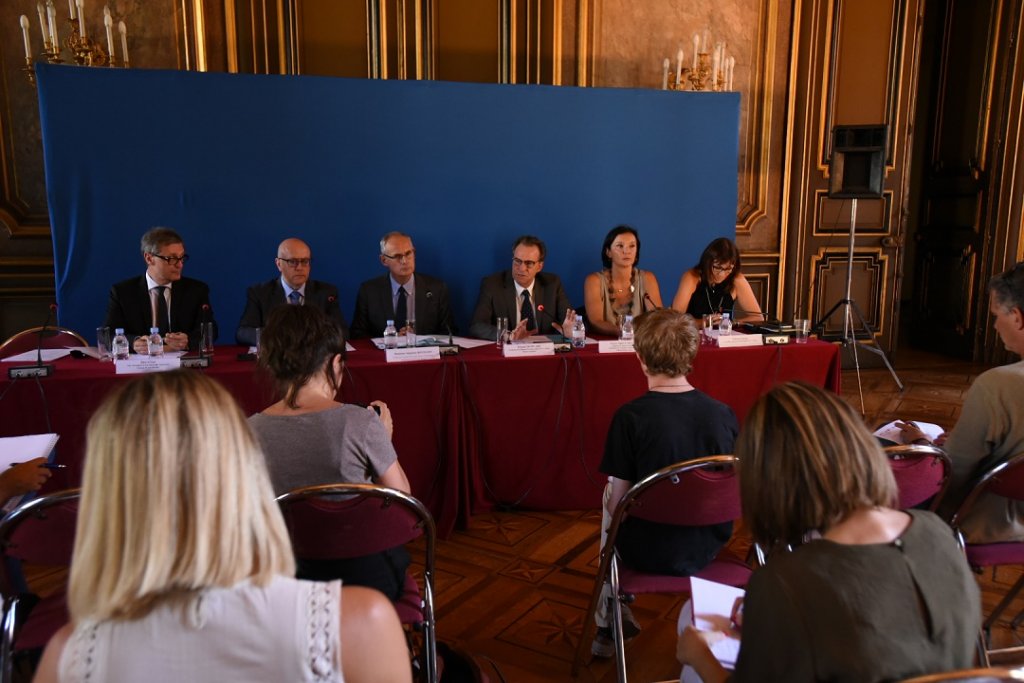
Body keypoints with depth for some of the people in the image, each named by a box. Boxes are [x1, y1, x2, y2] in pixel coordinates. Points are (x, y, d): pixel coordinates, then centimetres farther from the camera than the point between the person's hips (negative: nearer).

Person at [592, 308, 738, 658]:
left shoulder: (630, 417, -23)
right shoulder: (724, 414, -11)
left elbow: (617, 503, -17)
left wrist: (613, 501, 6)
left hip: (649, 552, -4)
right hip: (709, 546, 4)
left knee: (610, 498, 28)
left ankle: (608, 625, 39)